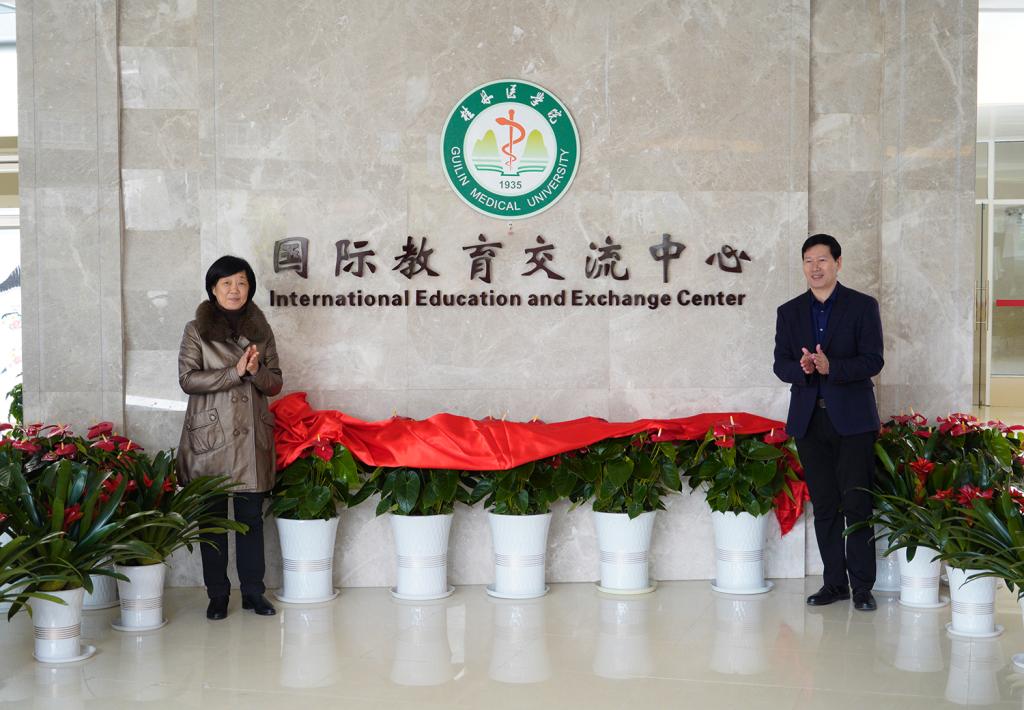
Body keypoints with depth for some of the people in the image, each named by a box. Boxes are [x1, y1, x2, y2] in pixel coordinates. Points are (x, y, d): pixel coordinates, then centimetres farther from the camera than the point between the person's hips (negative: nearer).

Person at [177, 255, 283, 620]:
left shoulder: (260, 330, 9)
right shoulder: (197, 330, 1)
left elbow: (275, 383, 8)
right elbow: (187, 378, -10)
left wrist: (256, 371, -14)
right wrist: (236, 372, -17)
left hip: (252, 438, 2)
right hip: (210, 437, -2)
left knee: (252, 517, 7)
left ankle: (253, 590, 17)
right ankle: (217, 594, 13)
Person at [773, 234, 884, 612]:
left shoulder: (863, 306, 2)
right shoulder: (789, 312, 11)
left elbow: (873, 360, -7)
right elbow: (780, 364, 5)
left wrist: (831, 367, -22)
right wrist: (802, 368, -17)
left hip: (852, 418, -3)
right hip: (809, 420, 3)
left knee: (857, 504, -3)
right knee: (824, 505, 8)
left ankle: (862, 585, 5)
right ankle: (835, 581, 16)